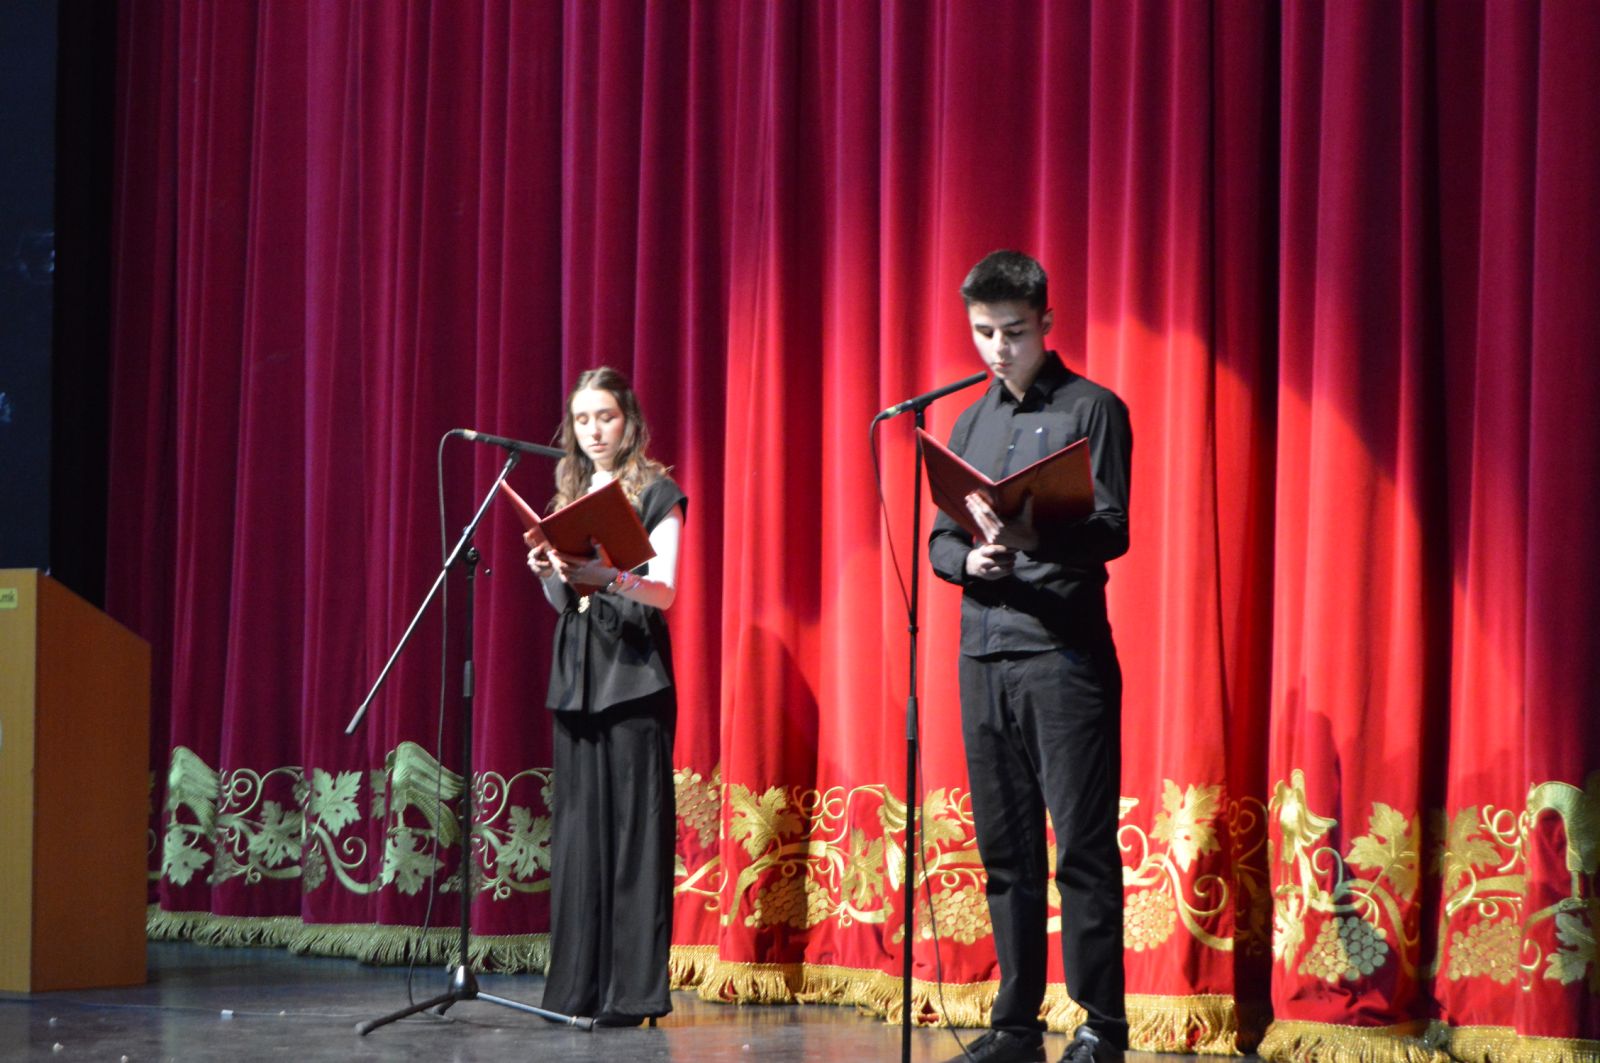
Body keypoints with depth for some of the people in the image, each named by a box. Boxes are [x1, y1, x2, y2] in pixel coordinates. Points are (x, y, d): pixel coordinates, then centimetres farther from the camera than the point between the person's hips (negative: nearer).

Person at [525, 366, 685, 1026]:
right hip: (578, 672, 6)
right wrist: (547, 572, -4)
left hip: (634, 670, -6)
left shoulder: (656, 493, 0)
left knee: (634, 822, -8)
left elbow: (664, 591, -8)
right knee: (578, 823, 3)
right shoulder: (569, 493, 17)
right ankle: (579, 985, 5)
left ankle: (633, 990, -8)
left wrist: (608, 576, -26)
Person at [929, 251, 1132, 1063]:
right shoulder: (970, 423, 16)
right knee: (1004, 850, 7)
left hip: (1065, 654, -5)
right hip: (984, 655, 5)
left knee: (1082, 847, -5)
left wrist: (1033, 539, -28)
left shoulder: (1090, 411, -1)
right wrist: (969, 559, -9)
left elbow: (1111, 531, -10)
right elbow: (940, 539, 14)